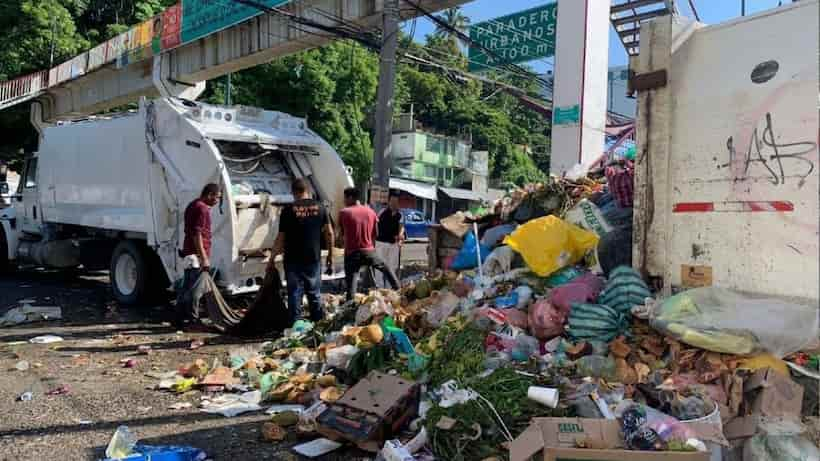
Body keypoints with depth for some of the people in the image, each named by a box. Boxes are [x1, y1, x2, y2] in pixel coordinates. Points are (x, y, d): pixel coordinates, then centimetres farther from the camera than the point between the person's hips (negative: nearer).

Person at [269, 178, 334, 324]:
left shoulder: (288, 210, -7)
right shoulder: (320, 208, 1)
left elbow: (281, 238, -6)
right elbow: (329, 233, 1)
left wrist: (271, 259, 3)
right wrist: (330, 255, 10)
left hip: (293, 259, -2)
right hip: (314, 258, 3)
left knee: (294, 293, 6)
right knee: (314, 293, 15)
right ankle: (319, 322, 22)